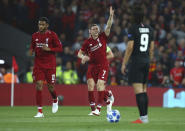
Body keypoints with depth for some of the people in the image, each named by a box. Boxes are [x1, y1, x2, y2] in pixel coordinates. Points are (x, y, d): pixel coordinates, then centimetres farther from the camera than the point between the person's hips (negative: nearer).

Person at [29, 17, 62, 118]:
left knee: (50, 86, 2)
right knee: (39, 85, -9)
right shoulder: (35, 36, 7)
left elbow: (60, 48, -5)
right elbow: (32, 47, 20)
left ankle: (55, 100, 38)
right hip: (38, 65, 3)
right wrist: (31, 51, -4)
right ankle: (40, 111, -7)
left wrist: (48, 49, -19)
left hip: (50, 65, -3)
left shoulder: (52, 35, -5)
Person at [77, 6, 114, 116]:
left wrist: (111, 16, -26)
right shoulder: (88, 42, 4)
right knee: (90, 85, -8)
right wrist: (84, 57, -11)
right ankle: (93, 109, 1)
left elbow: (109, 26, -12)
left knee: (100, 85, -15)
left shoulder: (103, 37, 1)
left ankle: (98, 108, -11)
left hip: (103, 65, -2)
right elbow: (80, 53, 11)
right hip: (92, 65, 2)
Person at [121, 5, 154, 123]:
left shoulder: (133, 29, -10)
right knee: (144, 90, 14)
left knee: (138, 90, -8)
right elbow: (152, 48, 12)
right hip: (146, 61, 6)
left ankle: (143, 118, -14)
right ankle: (145, 116, 14)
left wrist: (124, 63, -7)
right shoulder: (149, 29, 9)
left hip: (136, 61, -6)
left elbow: (130, 47, -13)